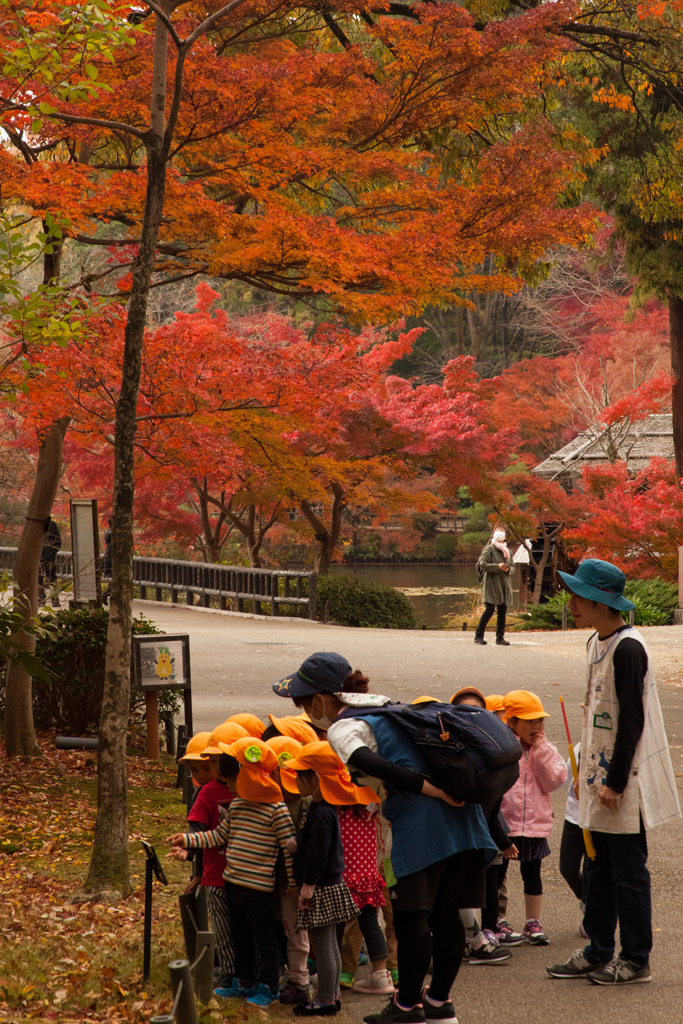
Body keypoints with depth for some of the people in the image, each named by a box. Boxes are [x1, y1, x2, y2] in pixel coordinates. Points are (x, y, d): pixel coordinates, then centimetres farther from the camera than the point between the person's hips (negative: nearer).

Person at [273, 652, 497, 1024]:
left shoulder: (342, 728, -4)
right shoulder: (385, 707, 24)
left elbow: (375, 766, -21)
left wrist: (437, 792, -21)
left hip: (421, 822, -8)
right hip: (460, 813, 8)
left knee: (411, 916, 2)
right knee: (445, 913, 13)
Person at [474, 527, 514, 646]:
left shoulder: (508, 551, 17)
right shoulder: (488, 550, -2)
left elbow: (512, 567, 20)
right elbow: (482, 564, -13)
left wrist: (508, 569, -4)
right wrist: (498, 566, -21)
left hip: (504, 585, 6)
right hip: (491, 584, -6)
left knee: (502, 611, 5)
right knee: (489, 609, -13)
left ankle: (500, 638, 10)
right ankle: (478, 635, -6)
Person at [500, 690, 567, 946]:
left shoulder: (546, 750, 5)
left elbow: (554, 781, -6)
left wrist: (541, 751, -11)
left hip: (535, 824, 3)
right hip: (503, 824, -3)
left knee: (532, 873, 11)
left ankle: (533, 922, 22)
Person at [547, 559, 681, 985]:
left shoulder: (628, 648, -18)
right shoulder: (598, 643, 11)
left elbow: (632, 719, -19)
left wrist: (616, 782, -19)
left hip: (626, 780, -9)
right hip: (602, 776, 9)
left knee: (628, 870, 0)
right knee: (599, 868, 14)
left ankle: (636, 960, 10)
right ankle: (598, 952, 23)